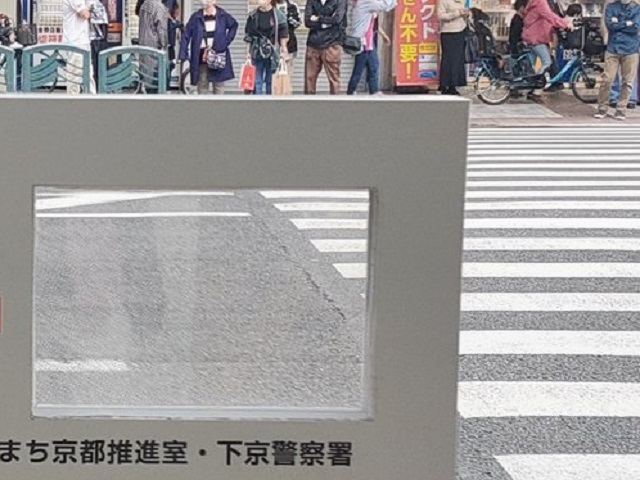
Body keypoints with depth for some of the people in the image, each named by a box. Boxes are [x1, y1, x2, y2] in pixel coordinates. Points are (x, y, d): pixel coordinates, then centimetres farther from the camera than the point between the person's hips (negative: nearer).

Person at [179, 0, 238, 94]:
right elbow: (186, 36, 0)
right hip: (201, 57, 0)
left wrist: (227, 40, 5)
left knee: (219, 83, 2)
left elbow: (234, 25, 18)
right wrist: (183, 55, -7)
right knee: (202, 86, 4)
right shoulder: (196, 17, 0)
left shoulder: (223, 16, 1)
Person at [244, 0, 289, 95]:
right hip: (257, 54, 2)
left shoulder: (278, 16, -4)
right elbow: (248, 37, 8)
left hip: (272, 54, -2)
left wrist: (283, 51, -2)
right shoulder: (253, 16, 3)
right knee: (257, 81, 2)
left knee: (271, 82, 5)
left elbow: (284, 37, 0)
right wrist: (248, 53, 7)